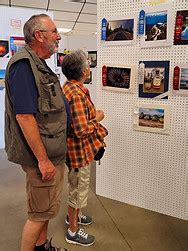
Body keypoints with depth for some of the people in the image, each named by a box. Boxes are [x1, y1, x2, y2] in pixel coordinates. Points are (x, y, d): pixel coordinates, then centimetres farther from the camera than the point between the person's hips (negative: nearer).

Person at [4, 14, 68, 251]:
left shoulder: (40, 65, 12)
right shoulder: (23, 64, -19)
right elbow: (24, 116, -25)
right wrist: (43, 159, -23)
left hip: (52, 153, 10)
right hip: (42, 156, -10)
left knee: (46, 208, 23)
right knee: (40, 212, 5)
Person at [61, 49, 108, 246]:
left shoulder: (68, 87, 4)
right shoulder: (77, 94, -27)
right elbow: (82, 130, -30)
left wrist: (92, 115, 7)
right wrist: (97, 118, -14)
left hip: (75, 148, 10)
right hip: (80, 150, -10)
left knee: (76, 186, 27)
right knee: (78, 188, 7)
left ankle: (74, 215, 49)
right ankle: (73, 232, 26)